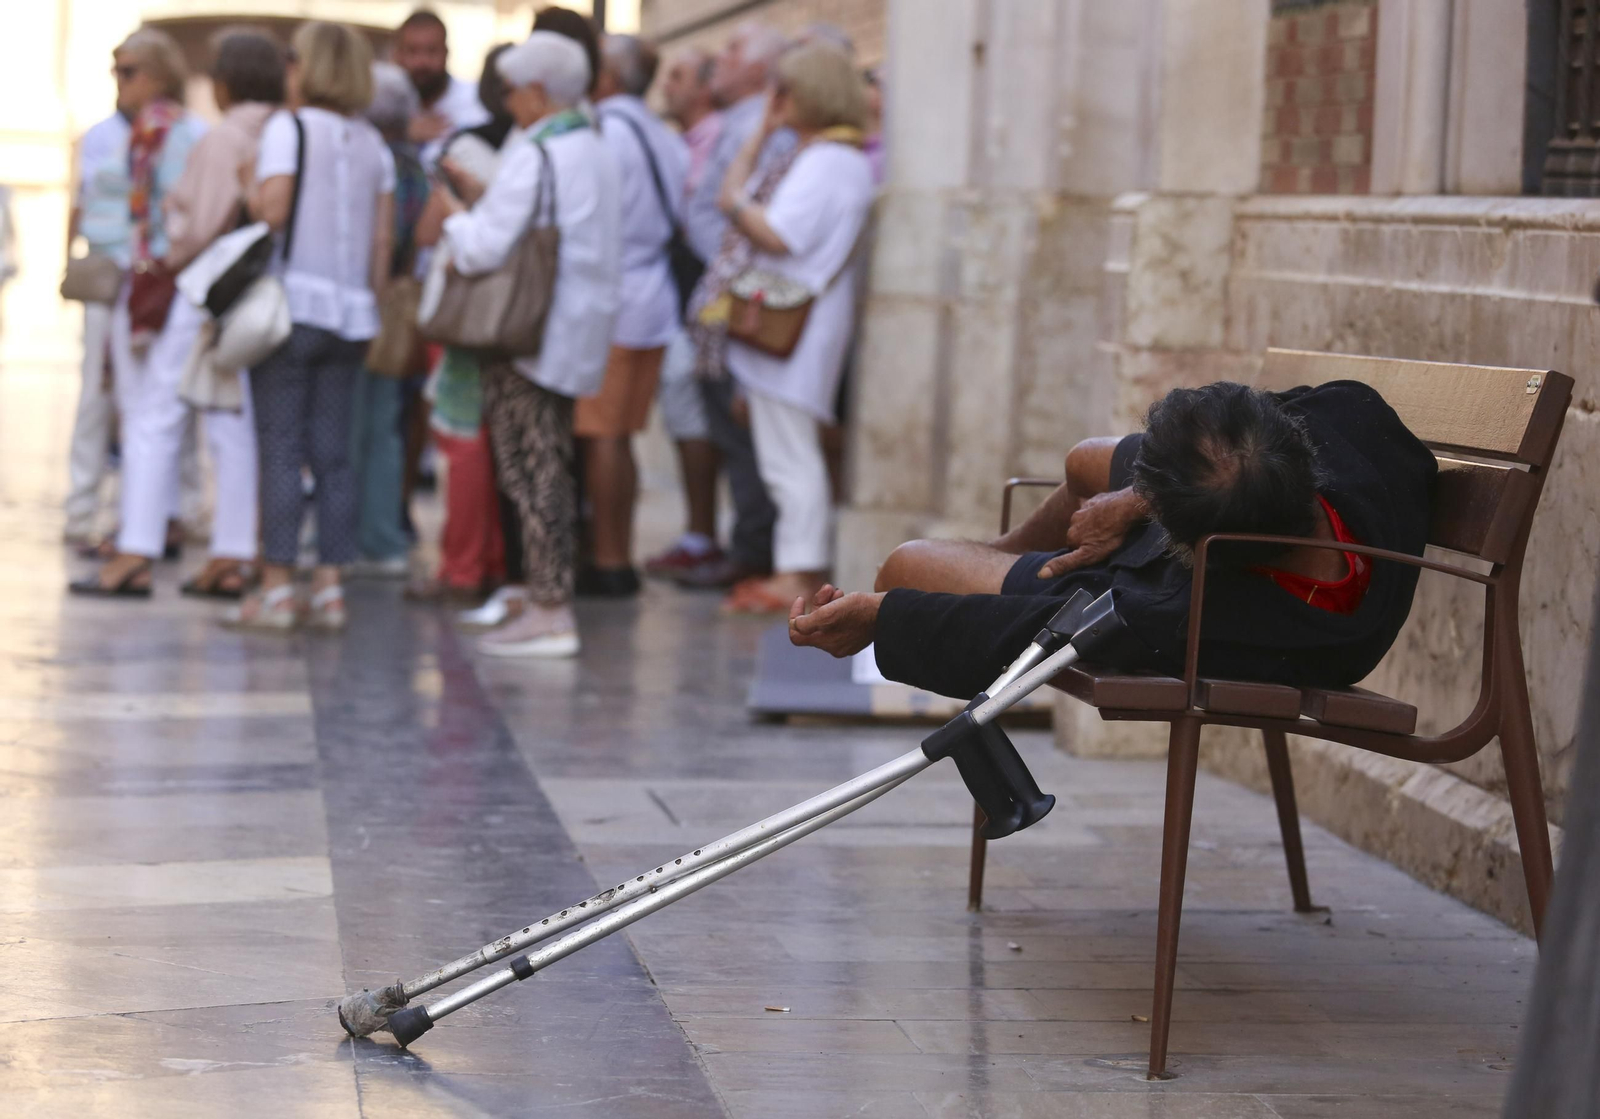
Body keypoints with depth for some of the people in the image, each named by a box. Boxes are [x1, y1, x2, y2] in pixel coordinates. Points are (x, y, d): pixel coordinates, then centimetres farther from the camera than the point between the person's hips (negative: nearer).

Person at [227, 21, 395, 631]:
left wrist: (246, 193, 4)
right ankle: (329, 586, 6)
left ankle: (276, 588, -4)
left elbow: (273, 210, -16)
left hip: (292, 304, -5)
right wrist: (372, 301, 15)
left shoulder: (288, 128, -5)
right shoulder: (373, 143, 12)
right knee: (333, 453, 7)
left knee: (281, 450, -3)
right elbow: (384, 239, 9)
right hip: (350, 311, 5)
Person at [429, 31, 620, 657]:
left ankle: (550, 614, -5)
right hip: (575, 338, 9)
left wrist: (454, 213, -1)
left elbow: (487, 247, -20)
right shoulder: (594, 151, 14)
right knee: (551, 472, 14)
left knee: (530, 473, -5)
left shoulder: (534, 154, -16)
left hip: (528, 337, -9)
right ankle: (554, 599, 18)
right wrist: (479, 196, 15)